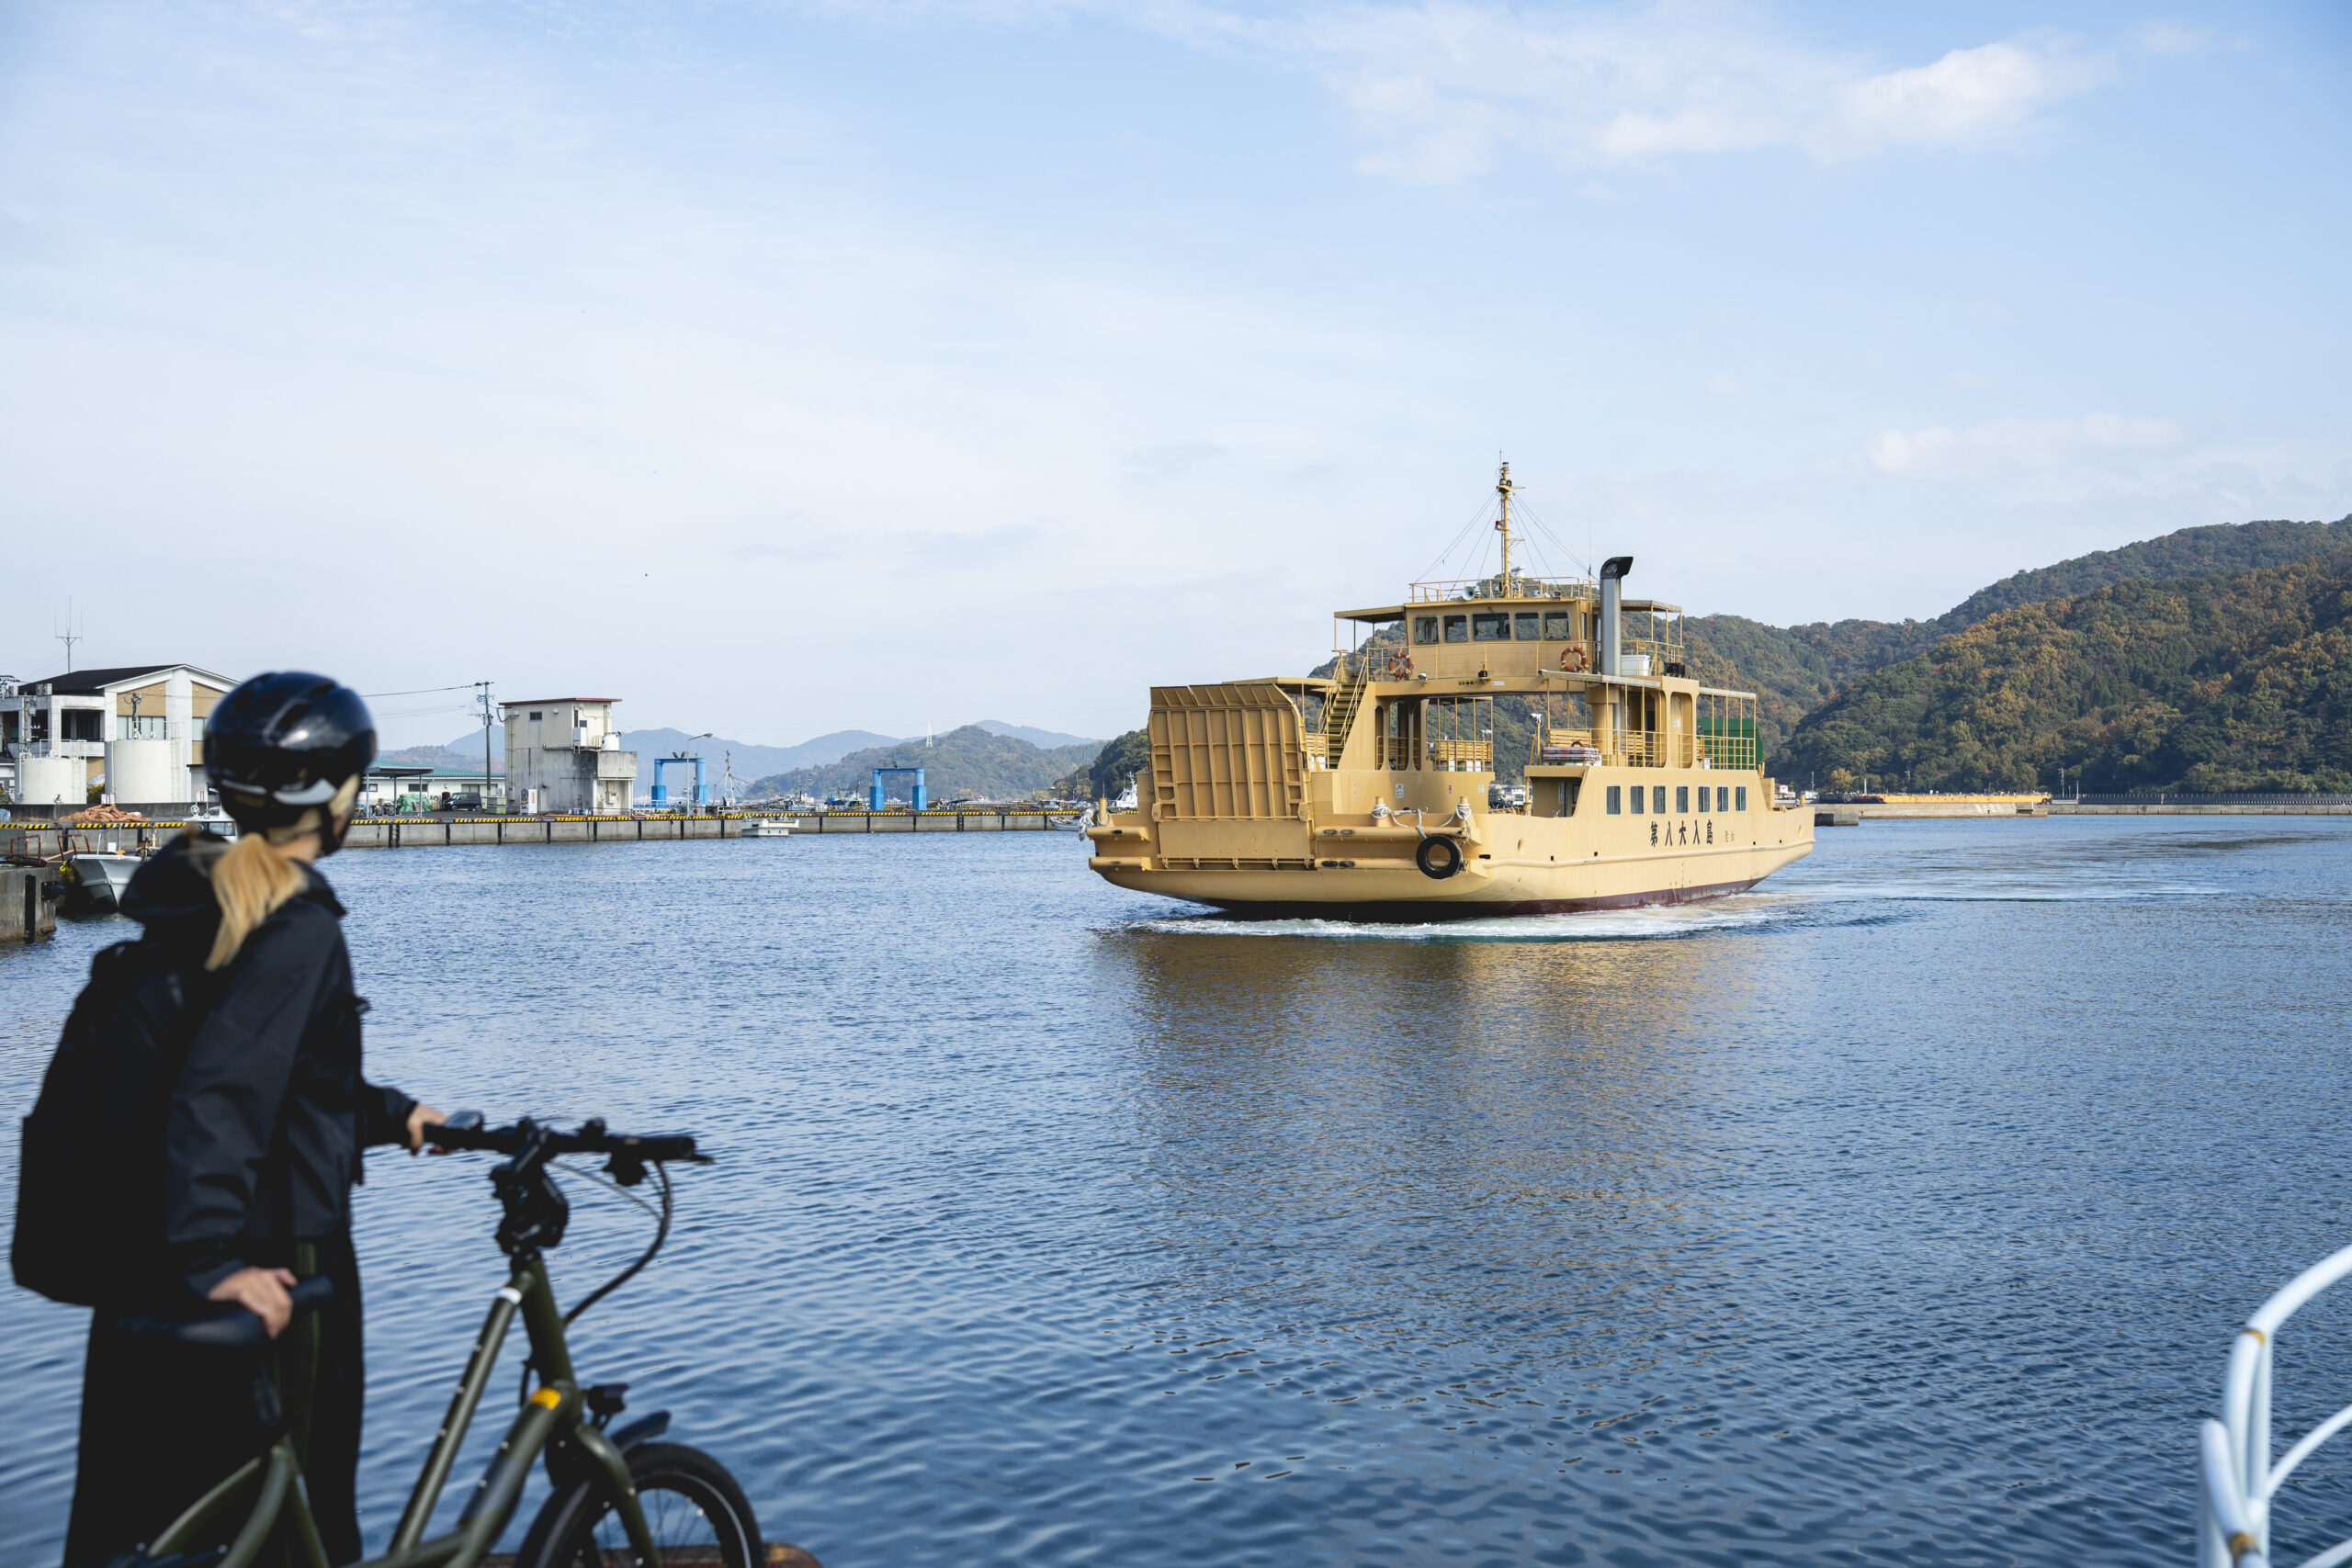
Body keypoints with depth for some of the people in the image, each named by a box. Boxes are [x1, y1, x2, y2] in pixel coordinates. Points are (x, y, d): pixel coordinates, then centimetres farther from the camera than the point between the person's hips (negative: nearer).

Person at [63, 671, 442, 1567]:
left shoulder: (194, 902, 10)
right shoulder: (298, 926, -18)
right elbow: (222, 1092, -29)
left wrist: (388, 1114, 24)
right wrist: (214, 1261, -33)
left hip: (144, 1267, 9)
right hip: (268, 1272, -9)